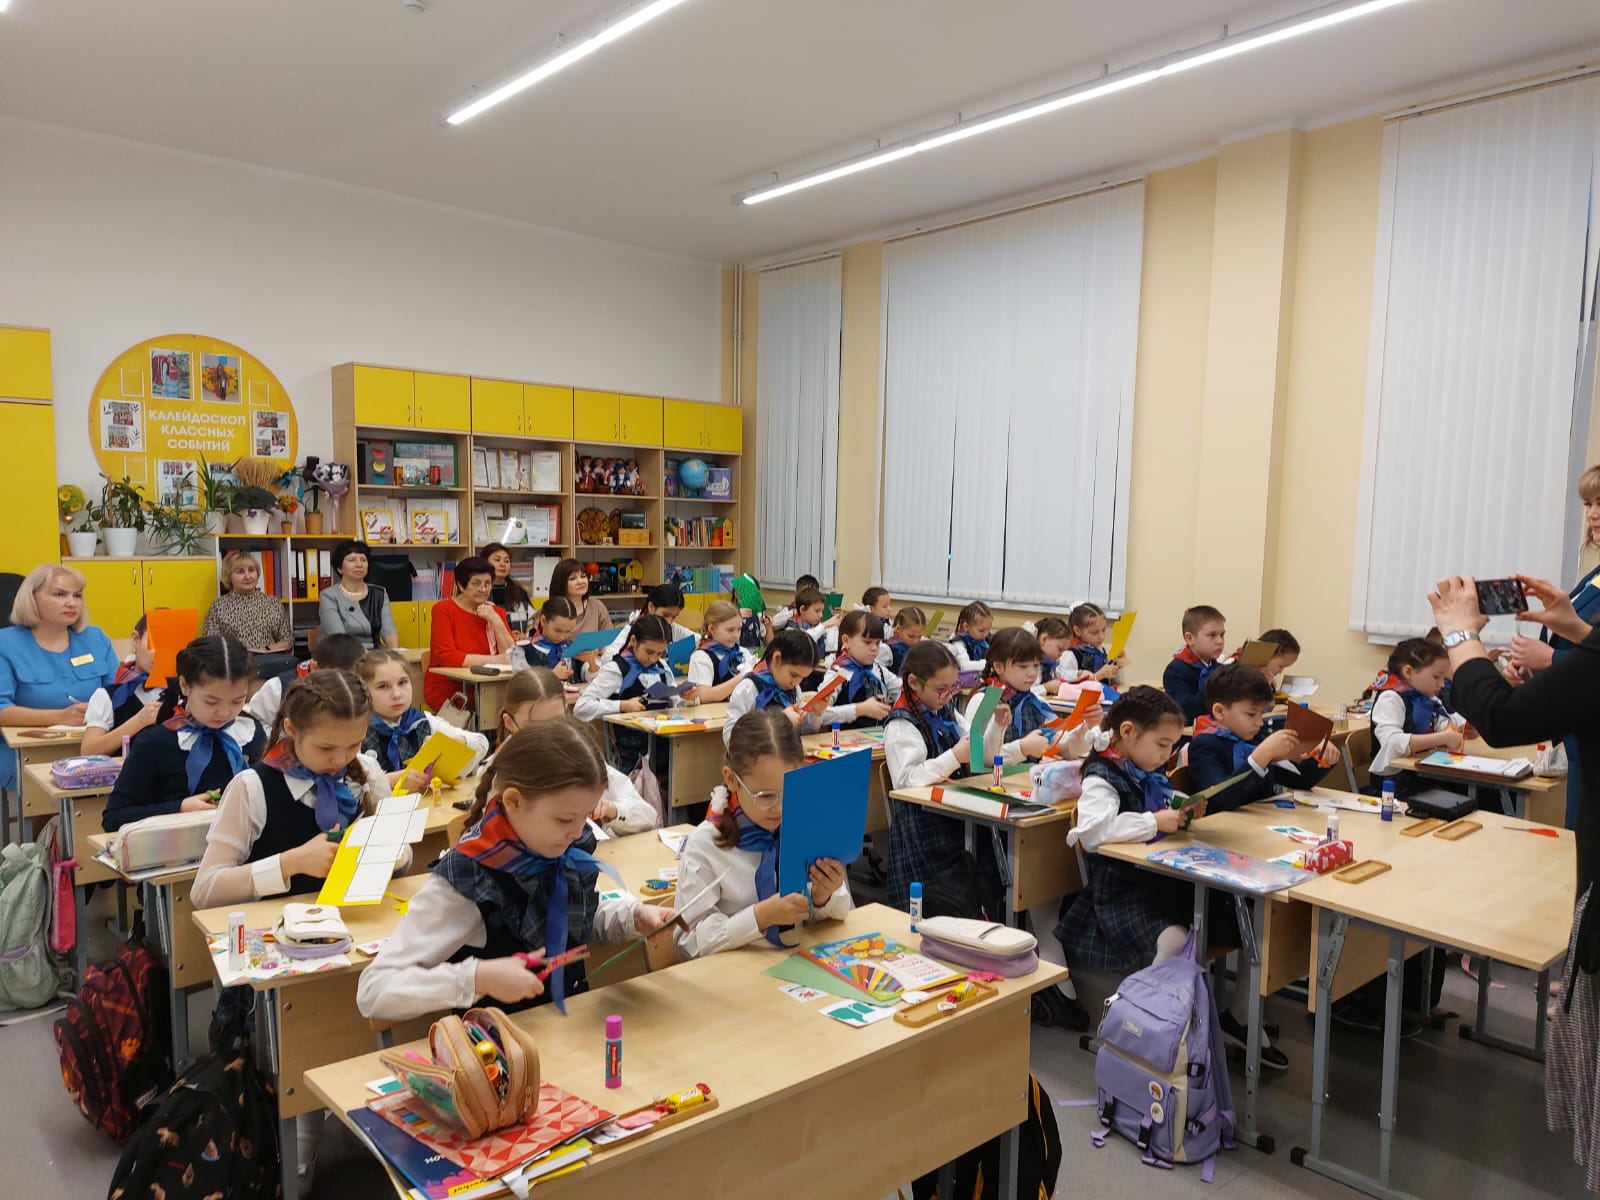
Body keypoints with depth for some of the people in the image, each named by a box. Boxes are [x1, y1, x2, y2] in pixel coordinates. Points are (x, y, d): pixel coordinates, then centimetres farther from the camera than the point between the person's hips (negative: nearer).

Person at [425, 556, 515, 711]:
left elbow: (511, 655, 0)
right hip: (446, 690, -5)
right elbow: (446, 657, -16)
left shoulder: (495, 612, 10)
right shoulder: (443, 610, -3)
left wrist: (496, 621, -11)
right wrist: (494, 660, -17)